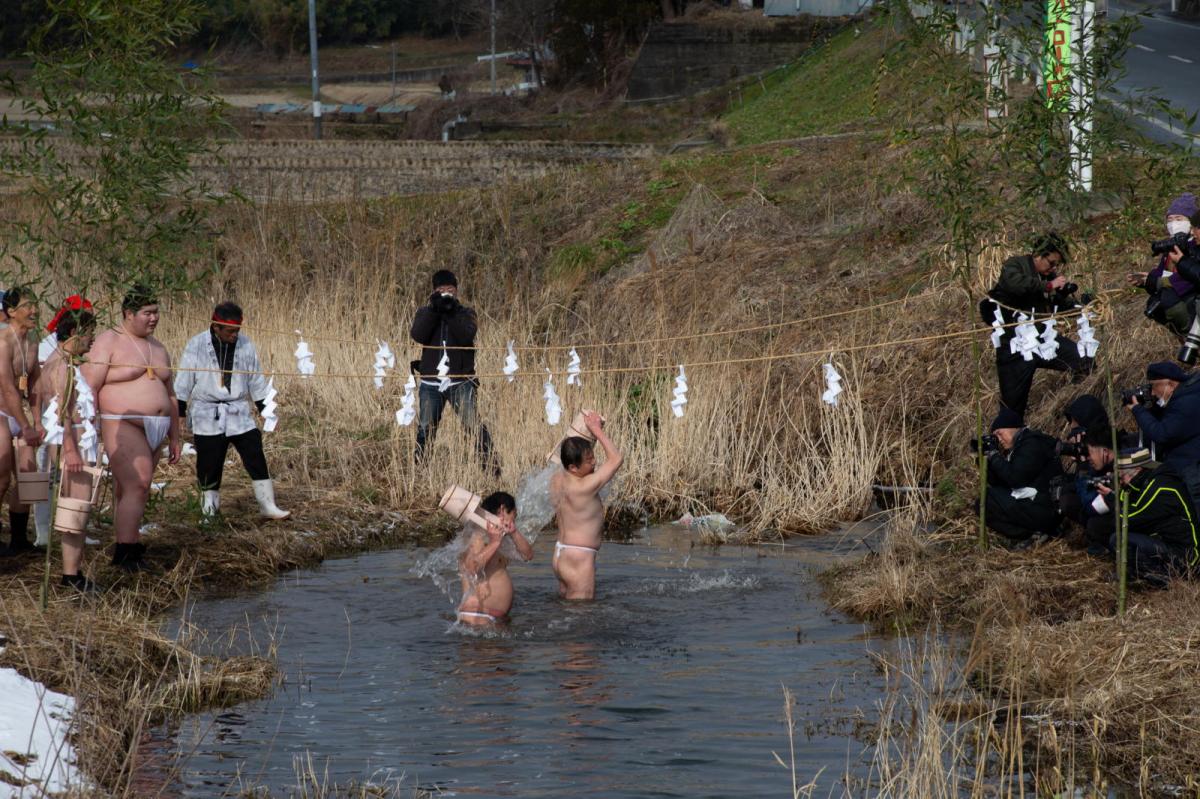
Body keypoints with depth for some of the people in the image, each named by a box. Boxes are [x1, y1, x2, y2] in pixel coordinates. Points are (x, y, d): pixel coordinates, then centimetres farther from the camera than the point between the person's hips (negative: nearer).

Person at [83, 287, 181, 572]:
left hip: (154, 430, 7)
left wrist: (175, 437, 22)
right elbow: (89, 388, -10)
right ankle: (126, 553, -16)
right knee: (137, 487, -17)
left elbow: (169, 394, 24)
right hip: (121, 428, -7)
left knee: (132, 491, 6)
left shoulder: (157, 347, 18)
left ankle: (130, 546, 8)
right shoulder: (108, 342, -4)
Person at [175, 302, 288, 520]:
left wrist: (264, 409, 12)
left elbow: (256, 380, 11)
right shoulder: (196, 345, -7)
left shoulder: (245, 345, 1)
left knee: (256, 458, -4)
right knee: (209, 463, 0)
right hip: (207, 415, -2)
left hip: (238, 413, 2)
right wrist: (179, 411, 0)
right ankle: (209, 508, 12)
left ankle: (267, 506, 0)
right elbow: (184, 381, 0)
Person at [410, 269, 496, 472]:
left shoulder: (465, 313, 7)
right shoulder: (425, 313, 10)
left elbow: (467, 336, -13)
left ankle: (490, 465, -10)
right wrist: (434, 309, -16)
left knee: (474, 425, -11)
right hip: (431, 382, 2)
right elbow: (418, 335, -10)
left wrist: (451, 312, -19)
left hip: (460, 381, -2)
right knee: (425, 428, 1)